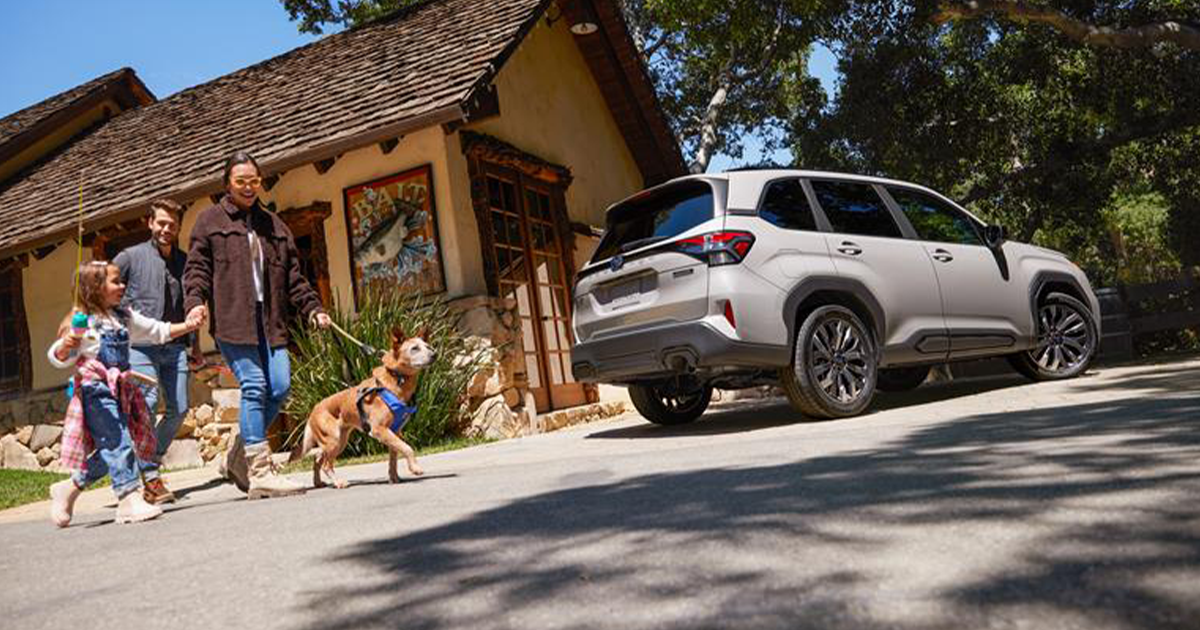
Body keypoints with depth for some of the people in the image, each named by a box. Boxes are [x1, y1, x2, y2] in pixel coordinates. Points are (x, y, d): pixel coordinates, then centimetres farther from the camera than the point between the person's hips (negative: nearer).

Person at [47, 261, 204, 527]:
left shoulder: (125, 317, 13)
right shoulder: (82, 322, -7)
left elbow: (158, 331, 18)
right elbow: (59, 358, -7)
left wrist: (187, 326, 6)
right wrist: (65, 346, -29)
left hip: (122, 390, 7)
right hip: (96, 390, -7)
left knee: (111, 449, 10)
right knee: (117, 443, -13)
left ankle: (69, 488, 26)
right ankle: (129, 499, -12)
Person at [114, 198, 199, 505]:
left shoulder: (184, 261, 15)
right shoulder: (131, 257, 3)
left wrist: (195, 344, 23)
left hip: (174, 346, 4)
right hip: (140, 345, -4)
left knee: (179, 409, 0)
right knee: (145, 404, -16)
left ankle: (151, 459, 22)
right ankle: (150, 478, -11)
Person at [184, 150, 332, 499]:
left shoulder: (273, 224, 22)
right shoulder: (210, 220, 9)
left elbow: (293, 276, 21)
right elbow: (197, 268, 4)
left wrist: (313, 308, 12)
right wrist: (195, 301, -13)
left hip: (269, 321, 5)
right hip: (232, 320, -5)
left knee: (280, 386, -4)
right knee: (254, 387, -12)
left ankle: (242, 452, 18)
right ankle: (260, 472, -7)